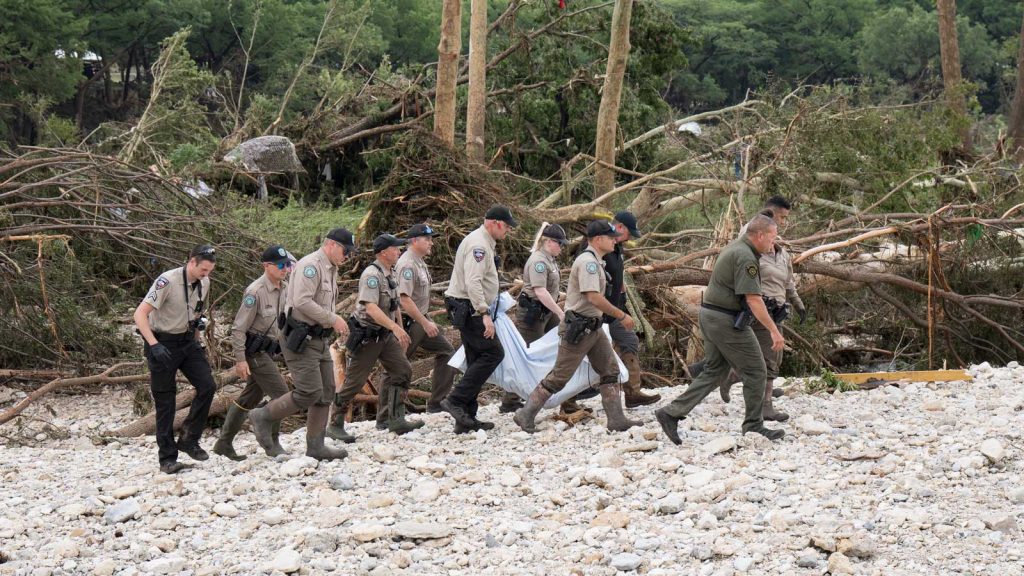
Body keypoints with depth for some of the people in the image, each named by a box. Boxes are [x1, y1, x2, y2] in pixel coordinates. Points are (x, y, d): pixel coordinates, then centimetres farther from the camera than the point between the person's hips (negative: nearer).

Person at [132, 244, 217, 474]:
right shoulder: (167, 281, -22)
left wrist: (200, 321, 4)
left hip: (188, 341, 6)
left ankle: (189, 440, 5)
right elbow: (140, 314, -25)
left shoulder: (204, 283, 0)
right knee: (165, 402, -2)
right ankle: (167, 458, 4)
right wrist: (154, 345, -33)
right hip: (163, 344, -6)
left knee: (207, 386, -10)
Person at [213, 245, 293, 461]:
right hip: (254, 351, -9)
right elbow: (238, 328, -18)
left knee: (250, 398, 13)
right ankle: (272, 442, -3)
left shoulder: (284, 289, 8)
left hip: (266, 352, 9)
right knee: (281, 393, -12)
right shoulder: (256, 292, -18)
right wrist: (240, 360, -21)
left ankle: (224, 443, 21)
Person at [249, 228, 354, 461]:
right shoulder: (311, 265, -15)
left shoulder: (331, 270, 18)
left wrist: (336, 323, 8)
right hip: (301, 340, -10)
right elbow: (302, 301, -25)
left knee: (326, 393, 8)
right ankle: (263, 417, 3)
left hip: (319, 339, 10)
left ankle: (316, 446, 13)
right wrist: (333, 319, -20)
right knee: (309, 393, -13)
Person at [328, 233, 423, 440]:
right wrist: (395, 327, -40)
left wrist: (401, 332, 20)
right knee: (354, 381, -3)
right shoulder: (372, 274, -20)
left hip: (385, 334, 9)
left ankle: (396, 420, -1)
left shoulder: (390, 273, 11)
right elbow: (371, 307, -32)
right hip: (366, 335, -9)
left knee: (402, 369, -2)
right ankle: (336, 425, 8)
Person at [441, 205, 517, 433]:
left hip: (469, 310, 11)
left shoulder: (483, 243, 19)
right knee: (493, 353, -13)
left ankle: (467, 419, 10)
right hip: (469, 309, -11)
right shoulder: (478, 244, -16)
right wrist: (484, 314, -29)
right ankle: (455, 401, -16)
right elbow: (473, 282, -26)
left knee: (477, 360, 10)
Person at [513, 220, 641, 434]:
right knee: (559, 376, -5)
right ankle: (526, 415, 2)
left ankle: (616, 420, 8)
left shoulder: (595, 261, 15)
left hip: (592, 326, 10)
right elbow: (593, 297, -26)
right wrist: (621, 316, -21)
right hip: (578, 328, -10)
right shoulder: (588, 261, -18)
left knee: (610, 371, 7)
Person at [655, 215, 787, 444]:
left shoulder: (734, 247, 14)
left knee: (714, 371, 12)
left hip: (710, 315, 10)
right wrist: (773, 330, -24)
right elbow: (753, 298, -25)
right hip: (727, 321, -10)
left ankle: (672, 413, 5)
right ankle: (753, 427, 10)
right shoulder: (745, 257, -19)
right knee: (755, 371, 1)